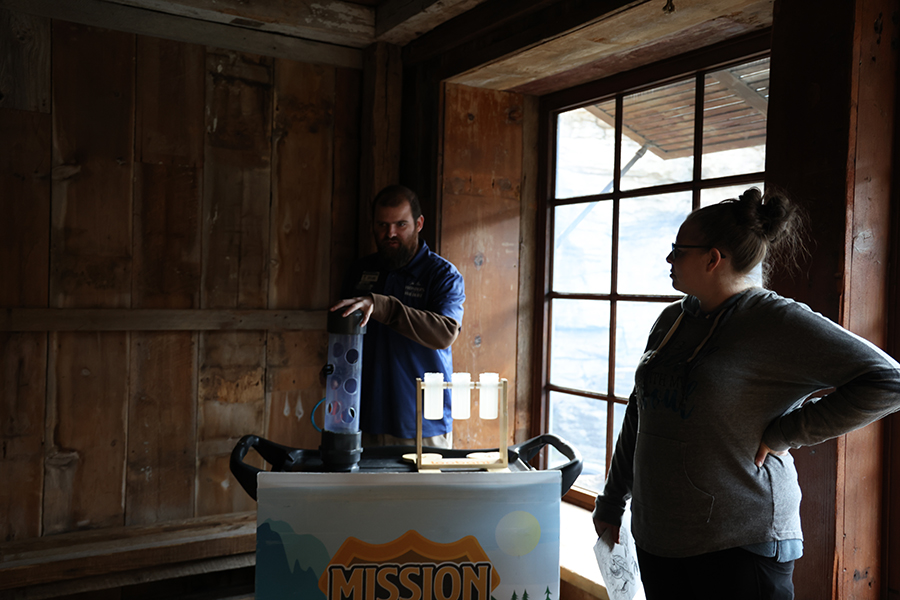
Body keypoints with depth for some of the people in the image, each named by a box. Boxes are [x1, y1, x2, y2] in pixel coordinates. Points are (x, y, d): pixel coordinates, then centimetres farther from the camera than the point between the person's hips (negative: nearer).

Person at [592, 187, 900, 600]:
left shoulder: (777, 322, -12)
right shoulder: (670, 321, 8)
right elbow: (639, 415, 15)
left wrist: (782, 435, -16)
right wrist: (611, 502, 19)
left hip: (741, 545, -6)